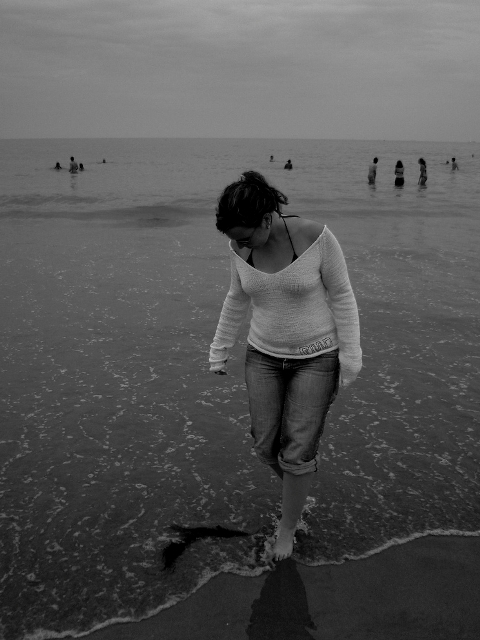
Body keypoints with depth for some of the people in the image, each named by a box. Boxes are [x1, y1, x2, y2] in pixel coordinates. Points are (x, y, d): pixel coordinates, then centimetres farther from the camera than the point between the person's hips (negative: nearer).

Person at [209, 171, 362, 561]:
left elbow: (342, 297, -14)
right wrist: (219, 352, 10)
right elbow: (238, 299, 5)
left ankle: (287, 527, 28)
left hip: (317, 356, -4)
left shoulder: (316, 236, -24)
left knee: (298, 452, 0)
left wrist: (350, 362, -13)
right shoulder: (242, 245, -11)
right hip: (266, 355, 4)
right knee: (266, 446, 7)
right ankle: (299, 490, 42)